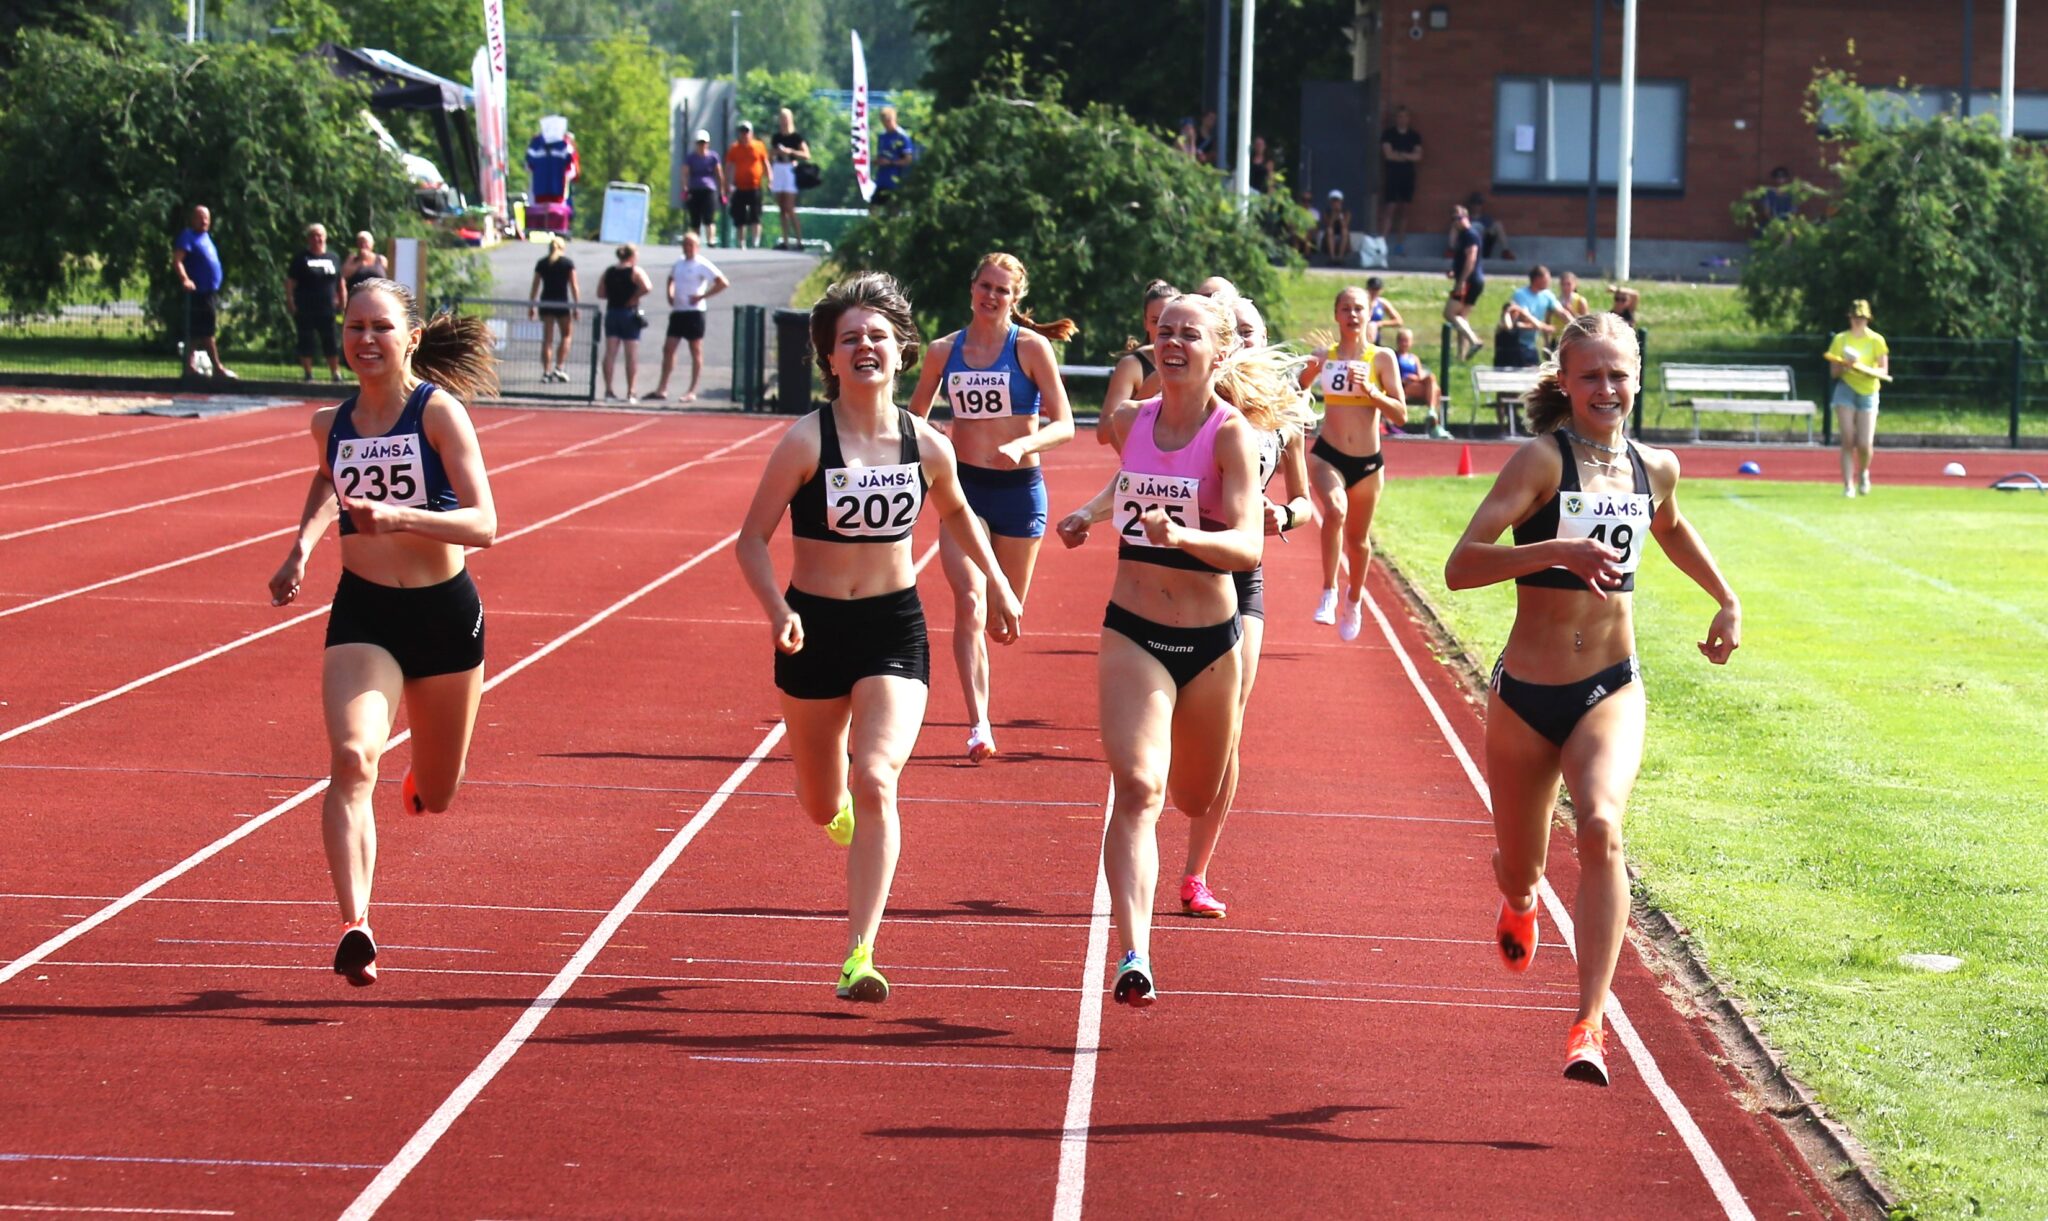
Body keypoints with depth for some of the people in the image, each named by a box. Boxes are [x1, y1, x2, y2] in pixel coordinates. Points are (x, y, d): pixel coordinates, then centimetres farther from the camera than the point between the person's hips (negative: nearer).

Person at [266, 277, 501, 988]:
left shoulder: (439, 411, -13)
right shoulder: (332, 424, 1)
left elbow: (482, 524, -22)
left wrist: (398, 516, -36)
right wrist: (301, 548, 12)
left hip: (446, 613, -2)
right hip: (361, 614, 2)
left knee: (435, 797, 15)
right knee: (352, 761, -24)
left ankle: (422, 770, 54)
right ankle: (354, 927, -33)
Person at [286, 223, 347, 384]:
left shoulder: (332, 257, 10)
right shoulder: (301, 258, 0)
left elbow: (340, 283, 16)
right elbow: (290, 282, -2)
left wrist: (343, 302, 11)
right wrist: (290, 302, -9)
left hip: (327, 309, 2)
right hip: (305, 309, -2)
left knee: (330, 341, 0)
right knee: (306, 342, 2)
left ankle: (335, 372, 5)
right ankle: (308, 373, 10)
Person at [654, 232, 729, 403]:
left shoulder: (702, 265, -8)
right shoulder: (678, 263, 12)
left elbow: (723, 283, -14)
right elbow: (671, 280, 32)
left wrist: (702, 296, -15)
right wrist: (670, 295, 12)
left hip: (694, 311, -7)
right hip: (677, 311, 7)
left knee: (696, 351, 0)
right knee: (668, 348, 4)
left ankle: (692, 392, 2)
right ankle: (662, 388, 9)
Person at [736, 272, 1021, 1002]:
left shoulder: (928, 448, -4)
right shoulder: (806, 443, -13)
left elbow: (955, 514, 19)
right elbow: (752, 539, -10)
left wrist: (998, 586, 20)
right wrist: (777, 610, -25)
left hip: (895, 628, 0)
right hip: (813, 627, 0)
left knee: (875, 781, -20)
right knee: (823, 805, 14)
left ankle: (859, 957, -22)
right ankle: (839, 801, 56)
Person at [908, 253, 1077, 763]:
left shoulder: (1031, 347, -5)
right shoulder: (946, 351, 3)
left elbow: (1064, 425, -8)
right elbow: (915, 416, 18)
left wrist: (1023, 445, -26)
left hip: (1018, 488, -1)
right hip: (963, 487, 1)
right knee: (970, 602, -17)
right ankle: (979, 725, -21)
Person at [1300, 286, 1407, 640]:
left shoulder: (1382, 359, -1)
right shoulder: (1323, 357, 1)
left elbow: (1401, 414, -5)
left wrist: (1371, 391, -19)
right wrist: (1307, 374, -19)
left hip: (1368, 463, 1)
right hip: (1327, 456, -1)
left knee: (1358, 538, 15)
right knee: (1335, 510, -31)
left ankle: (1354, 601, 41)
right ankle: (1329, 592, -20)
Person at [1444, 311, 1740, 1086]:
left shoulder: (1654, 469, 3)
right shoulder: (1543, 460, -12)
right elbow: (1460, 567, -23)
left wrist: (1727, 601, 23)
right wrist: (1558, 550, -34)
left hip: (1611, 690, 1)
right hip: (1526, 694, -1)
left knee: (1600, 828, -27)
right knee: (1518, 867, 16)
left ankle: (1590, 1025, -29)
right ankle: (1519, 904, 57)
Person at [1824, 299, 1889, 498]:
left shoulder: (1876, 341, 0)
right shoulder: (1840, 339, 4)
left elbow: (1883, 371, -3)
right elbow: (1833, 373, 5)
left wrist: (1862, 367, -19)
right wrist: (1845, 365, -16)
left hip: (1868, 393, 0)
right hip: (1846, 391, 0)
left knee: (1865, 444, -7)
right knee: (1848, 441, -10)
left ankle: (1863, 473, 24)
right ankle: (1848, 485, -4)